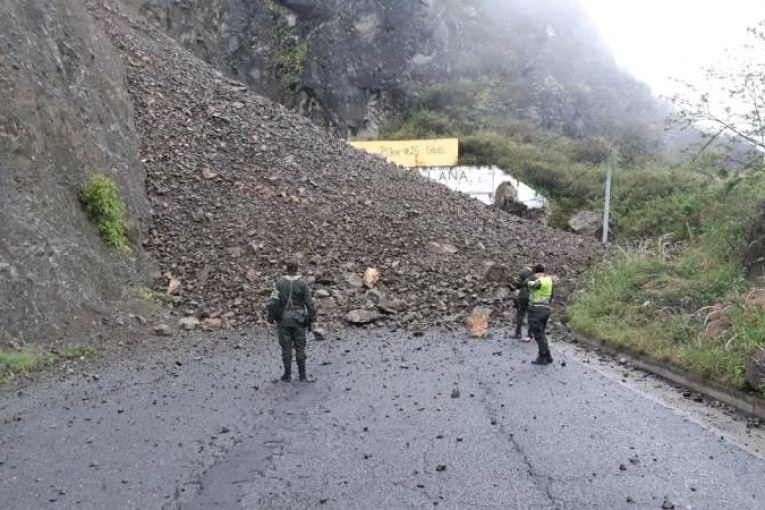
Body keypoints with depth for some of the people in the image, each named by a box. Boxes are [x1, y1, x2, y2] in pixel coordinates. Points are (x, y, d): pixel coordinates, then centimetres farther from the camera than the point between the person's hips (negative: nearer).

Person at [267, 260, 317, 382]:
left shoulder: (279, 283, -4)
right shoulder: (303, 283, -5)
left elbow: (273, 302, -10)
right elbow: (310, 303, -6)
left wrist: (271, 317, -1)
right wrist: (311, 320, 2)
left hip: (283, 319, 0)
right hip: (298, 320, 0)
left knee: (286, 347, 6)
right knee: (300, 347, 8)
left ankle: (287, 375, 9)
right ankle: (302, 374, 10)